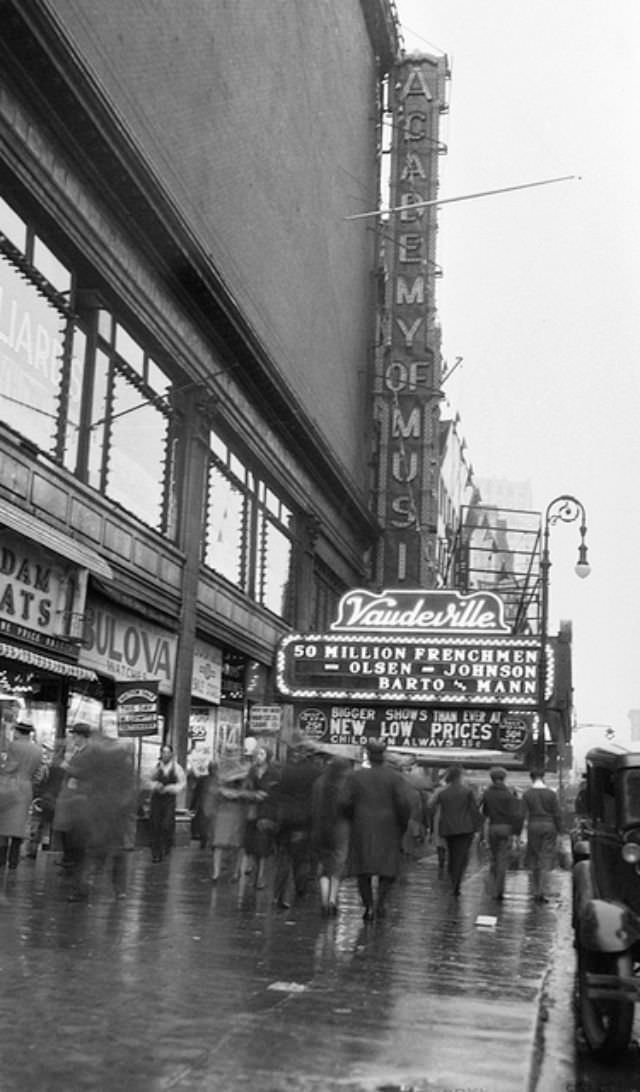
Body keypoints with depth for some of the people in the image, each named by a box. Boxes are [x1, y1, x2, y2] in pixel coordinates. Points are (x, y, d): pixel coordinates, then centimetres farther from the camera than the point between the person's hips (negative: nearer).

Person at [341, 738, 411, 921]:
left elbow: (346, 802, -8)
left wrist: (353, 820, 9)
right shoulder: (395, 777, -3)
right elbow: (404, 803, -12)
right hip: (388, 830, -1)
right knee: (387, 867, 11)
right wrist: (402, 826, 1)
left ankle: (368, 906, 3)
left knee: (363, 868, 12)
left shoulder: (355, 776, -1)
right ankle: (382, 901, -8)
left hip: (362, 829, 1)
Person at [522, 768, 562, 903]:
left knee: (534, 861, 11)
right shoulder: (551, 793, -1)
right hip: (549, 826, -1)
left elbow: (524, 814, -4)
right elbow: (557, 814, -1)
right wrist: (559, 831, 7)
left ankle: (536, 892, 15)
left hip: (533, 826, 1)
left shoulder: (527, 794, -2)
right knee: (546, 861, 0)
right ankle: (542, 892, -7)